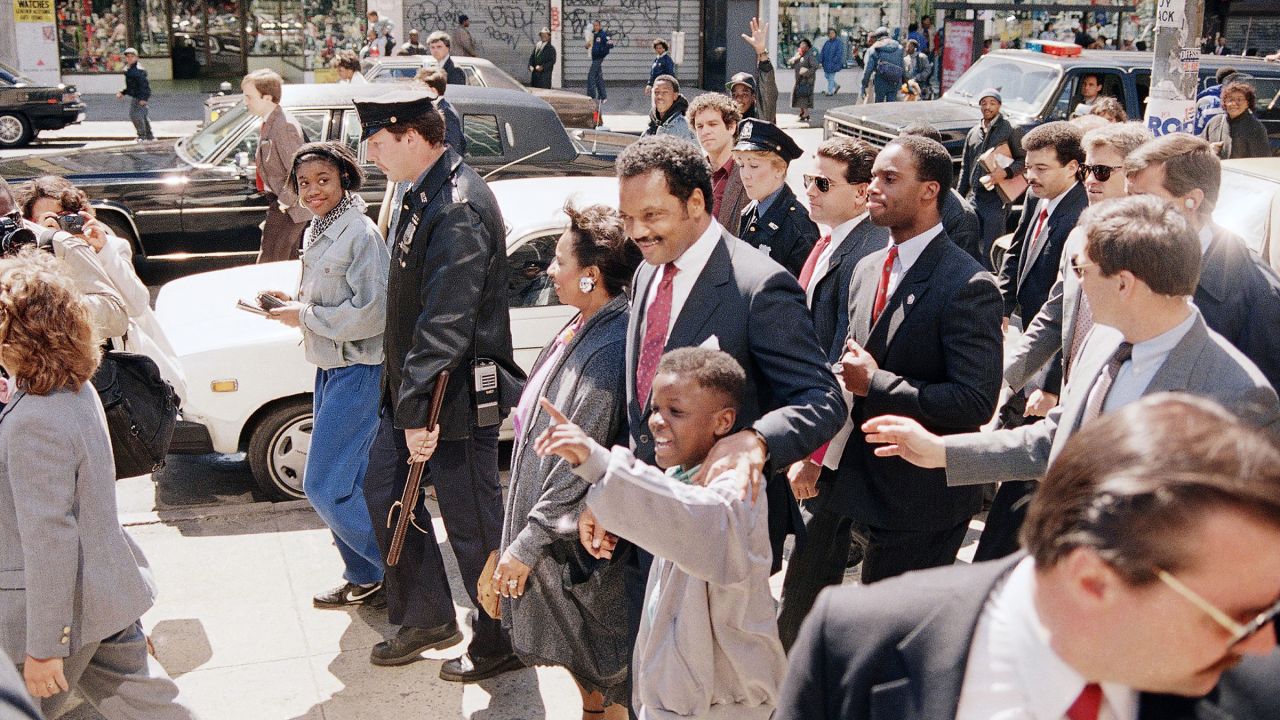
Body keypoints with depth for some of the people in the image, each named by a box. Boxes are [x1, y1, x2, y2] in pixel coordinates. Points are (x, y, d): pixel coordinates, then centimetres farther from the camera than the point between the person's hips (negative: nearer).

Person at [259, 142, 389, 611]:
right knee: (350, 485, 16)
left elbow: (369, 315, -23)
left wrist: (303, 317, -15)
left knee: (324, 487, -7)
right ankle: (363, 578, 29)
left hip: (358, 373, -9)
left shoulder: (360, 234, -18)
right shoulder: (318, 231, 10)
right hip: (330, 369, 9)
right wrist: (293, 302, 3)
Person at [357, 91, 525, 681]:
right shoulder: (425, 194, 10)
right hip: (411, 387, 10)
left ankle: (500, 643, 21)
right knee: (384, 490, 18)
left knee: (473, 524, 2)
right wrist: (404, 398, 20)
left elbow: (445, 321, -29)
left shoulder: (459, 207, -22)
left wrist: (418, 409, -30)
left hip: (456, 392, -10)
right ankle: (426, 617, 33)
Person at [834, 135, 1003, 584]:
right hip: (865, 491, 7)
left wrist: (875, 383, -21)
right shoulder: (867, 269, 7)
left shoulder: (968, 285, -18)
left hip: (922, 499, -7)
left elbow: (976, 401, -25)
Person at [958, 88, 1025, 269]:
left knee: (990, 252, -7)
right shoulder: (973, 133, 15)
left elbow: (1024, 160, -2)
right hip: (974, 198, 6)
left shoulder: (1009, 130, -1)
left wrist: (1006, 172, -20)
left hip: (997, 200, -6)